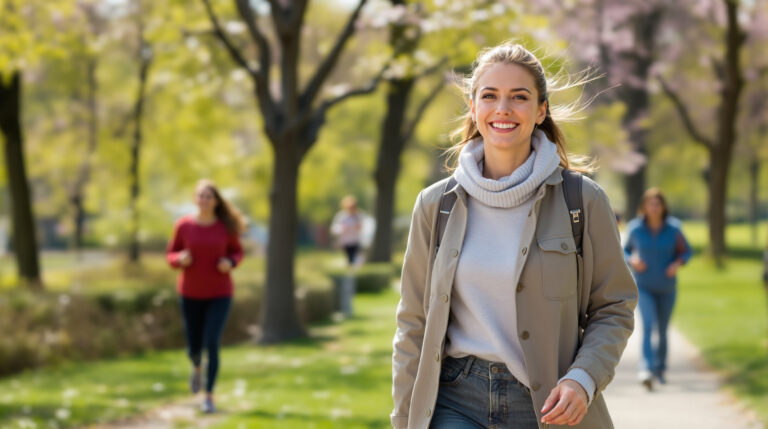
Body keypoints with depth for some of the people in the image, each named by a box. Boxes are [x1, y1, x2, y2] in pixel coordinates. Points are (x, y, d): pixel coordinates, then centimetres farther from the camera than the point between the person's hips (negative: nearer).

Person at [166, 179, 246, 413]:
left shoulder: (226, 226, -7)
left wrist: (230, 263, -16)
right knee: (194, 347, 9)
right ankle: (197, 367, 48)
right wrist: (180, 259, -21)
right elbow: (171, 254, 2)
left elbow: (237, 252, 7)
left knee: (212, 344, -15)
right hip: (191, 293, 1)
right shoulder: (184, 225, -7)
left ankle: (209, 396, -3)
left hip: (219, 293, -1)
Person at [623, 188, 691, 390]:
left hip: (666, 287, 2)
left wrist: (677, 263, -15)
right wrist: (632, 260, -14)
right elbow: (626, 250, 7)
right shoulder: (635, 228, -7)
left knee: (662, 329, 13)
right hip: (644, 287, -2)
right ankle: (646, 370, -32)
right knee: (648, 325, -20)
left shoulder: (673, 228, -7)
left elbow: (685, 251, 5)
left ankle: (660, 368, 36)